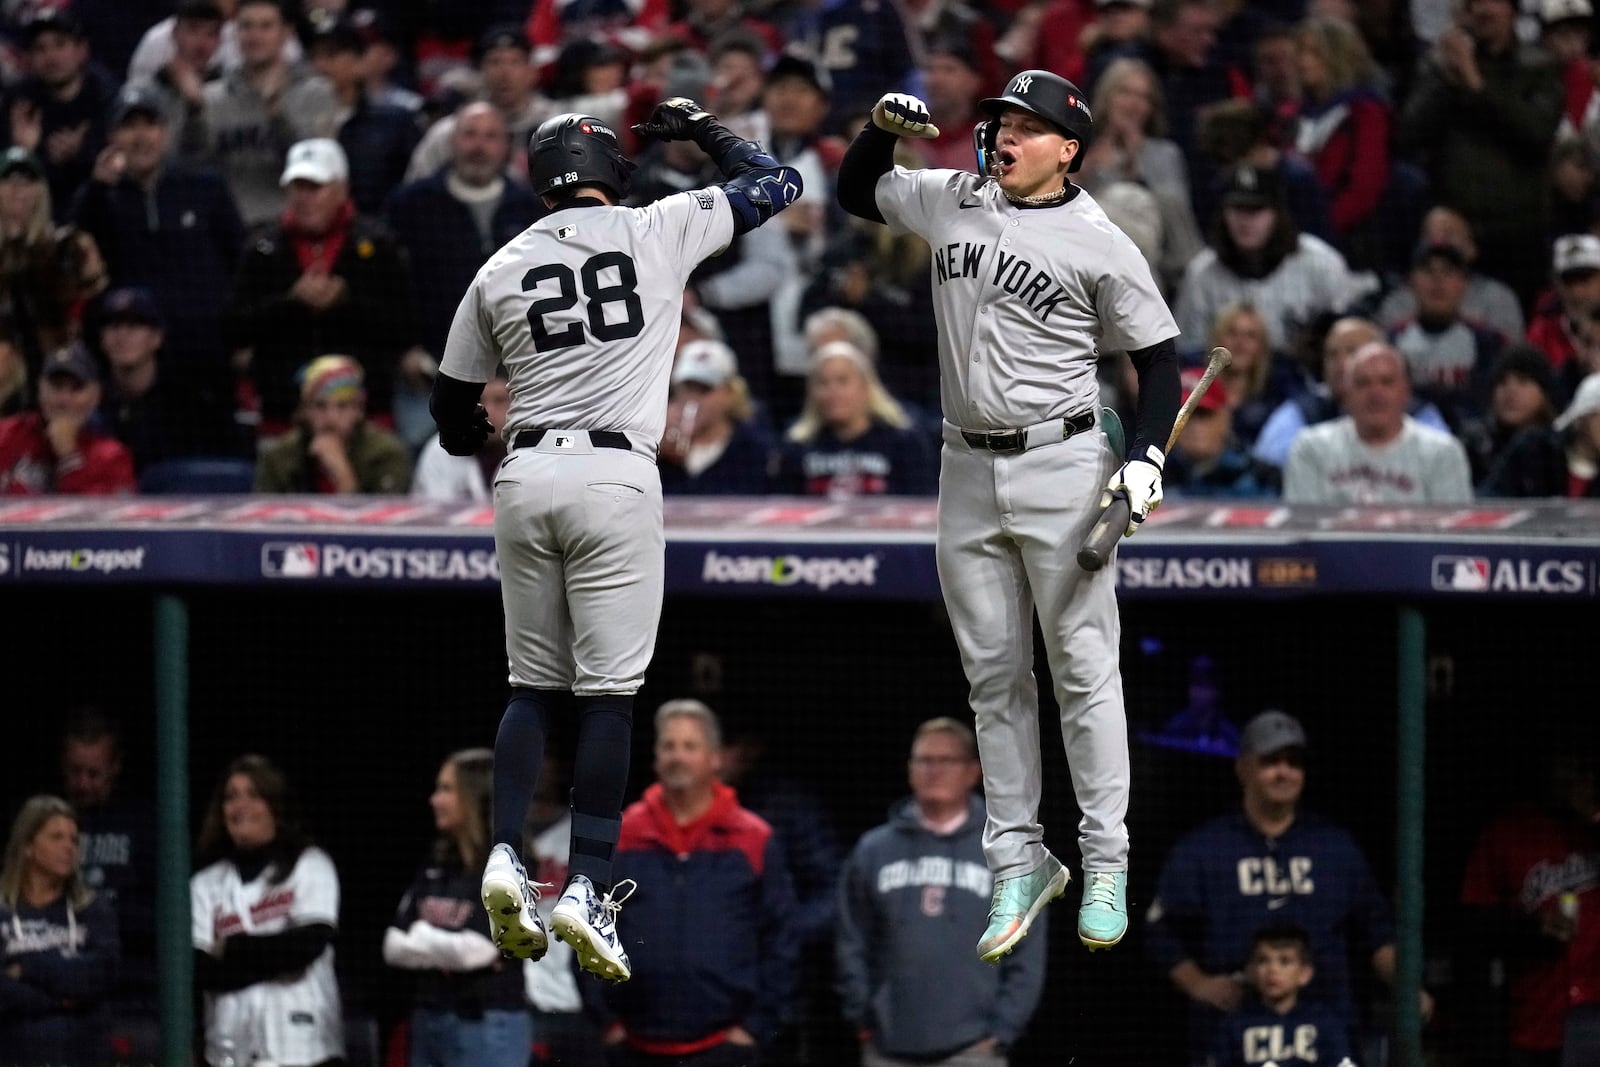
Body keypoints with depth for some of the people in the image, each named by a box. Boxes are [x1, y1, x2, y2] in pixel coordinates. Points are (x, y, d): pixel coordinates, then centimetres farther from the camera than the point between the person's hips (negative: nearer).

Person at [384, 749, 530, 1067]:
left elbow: (476, 947, -18)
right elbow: (395, 945, 6)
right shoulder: (437, 866, 10)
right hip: (429, 1021, 7)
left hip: (488, 1027, -7)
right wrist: (446, 951, -10)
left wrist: (422, 937, -2)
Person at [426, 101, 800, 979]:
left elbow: (451, 404, 18)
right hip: (616, 476, -3)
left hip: (524, 478, 3)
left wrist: (482, 445, 39)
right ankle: (587, 887, -9)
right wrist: (702, 130, 29)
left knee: (533, 683, 13)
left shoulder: (501, 269, 11)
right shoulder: (657, 231, 4)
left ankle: (505, 855, -2)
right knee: (609, 692, -2)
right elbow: (774, 184, 14)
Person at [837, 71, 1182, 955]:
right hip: (968, 474, 5)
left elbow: (1157, 358, -2)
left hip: (1061, 469, -5)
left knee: (1082, 669, -3)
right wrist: (883, 127, 3)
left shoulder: (1100, 246, -6)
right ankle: (1019, 863, 14)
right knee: (992, 674, 7)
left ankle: (1106, 866, 4)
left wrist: (1145, 459, -15)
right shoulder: (949, 202, 7)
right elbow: (855, 192, 23)